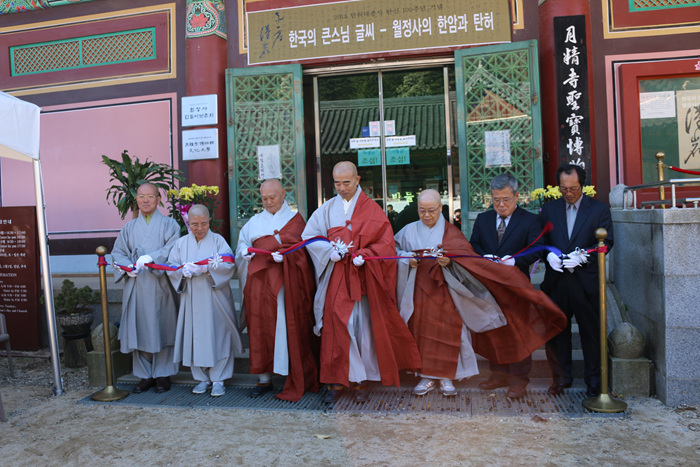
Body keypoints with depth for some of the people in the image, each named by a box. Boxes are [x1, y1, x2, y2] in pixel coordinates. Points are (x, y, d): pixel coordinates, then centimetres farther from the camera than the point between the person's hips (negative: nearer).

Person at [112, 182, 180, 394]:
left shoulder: (168, 224, 5)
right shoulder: (129, 227, 16)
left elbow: (172, 249, -9)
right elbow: (118, 252, 10)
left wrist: (151, 257, -23)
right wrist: (128, 267, -10)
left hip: (159, 285, -3)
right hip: (136, 286, 3)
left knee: (161, 328, 1)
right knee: (139, 329, 4)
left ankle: (163, 375, 12)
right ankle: (145, 375, 15)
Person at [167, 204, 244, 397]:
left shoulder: (218, 240, 1)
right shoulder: (181, 243, 10)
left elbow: (229, 265, -9)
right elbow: (171, 267, 5)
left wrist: (207, 268, -21)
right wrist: (184, 270, -15)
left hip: (215, 297, -2)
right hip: (192, 299, 3)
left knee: (218, 336, 0)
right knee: (196, 336, 5)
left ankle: (218, 379, 11)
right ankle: (203, 378, 19)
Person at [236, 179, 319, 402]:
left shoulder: (294, 218, 7)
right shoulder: (255, 221, 19)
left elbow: (296, 246, -5)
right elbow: (242, 243, 15)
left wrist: (282, 255, -24)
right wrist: (245, 252, -8)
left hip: (284, 280, -4)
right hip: (259, 281, 4)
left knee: (289, 327, -6)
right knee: (260, 327, 3)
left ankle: (295, 381, 1)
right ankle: (264, 379, 12)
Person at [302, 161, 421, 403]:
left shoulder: (372, 209, 4)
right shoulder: (327, 209, 10)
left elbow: (386, 242, -1)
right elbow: (309, 235, 6)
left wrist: (364, 255, -17)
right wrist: (330, 251, -11)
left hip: (363, 276, -1)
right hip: (336, 277, 1)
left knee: (364, 326, 1)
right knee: (336, 326, -4)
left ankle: (361, 381, 12)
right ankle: (337, 380, 4)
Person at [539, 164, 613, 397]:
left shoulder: (599, 209, 4)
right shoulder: (549, 209, 11)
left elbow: (605, 242, -3)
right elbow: (540, 240, 9)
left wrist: (581, 256, -18)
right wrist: (549, 255, -12)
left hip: (586, 281, -2)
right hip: (556, 280, 2)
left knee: (591, 331, 6)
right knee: (558, 331, 8)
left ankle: (593, 380, 20)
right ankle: (561, 378, 21)